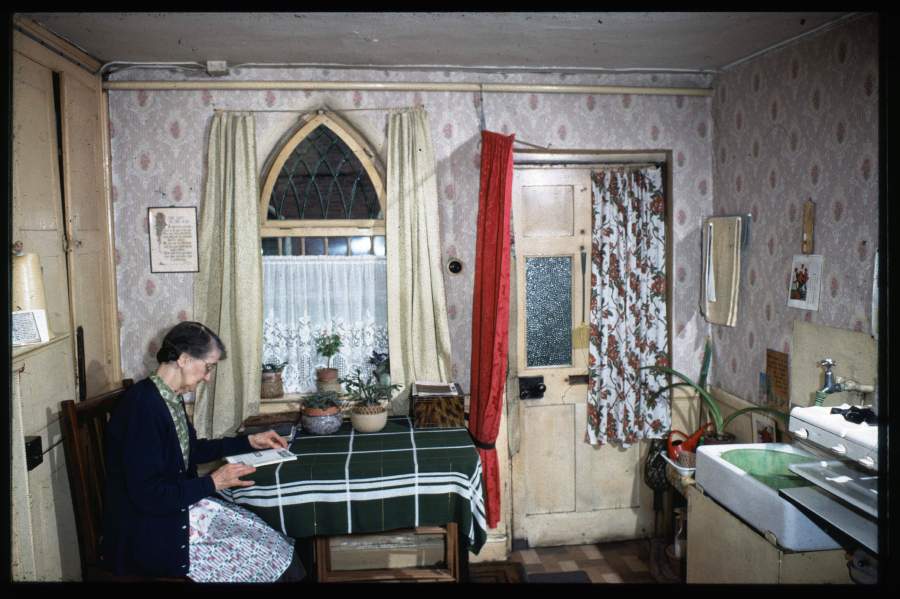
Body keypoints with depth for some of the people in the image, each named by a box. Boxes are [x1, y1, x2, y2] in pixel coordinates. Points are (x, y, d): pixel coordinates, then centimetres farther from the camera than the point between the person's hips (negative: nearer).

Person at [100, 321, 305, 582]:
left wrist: (248, 442, 16)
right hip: (149, 534, -8)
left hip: (179, 505, 8)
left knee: (270, 541, -1)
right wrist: (212, 483, -17)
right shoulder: (142, 406, -24)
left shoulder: (170, 398, 3)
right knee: (266, 558, -9)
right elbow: (147, 496, -26)